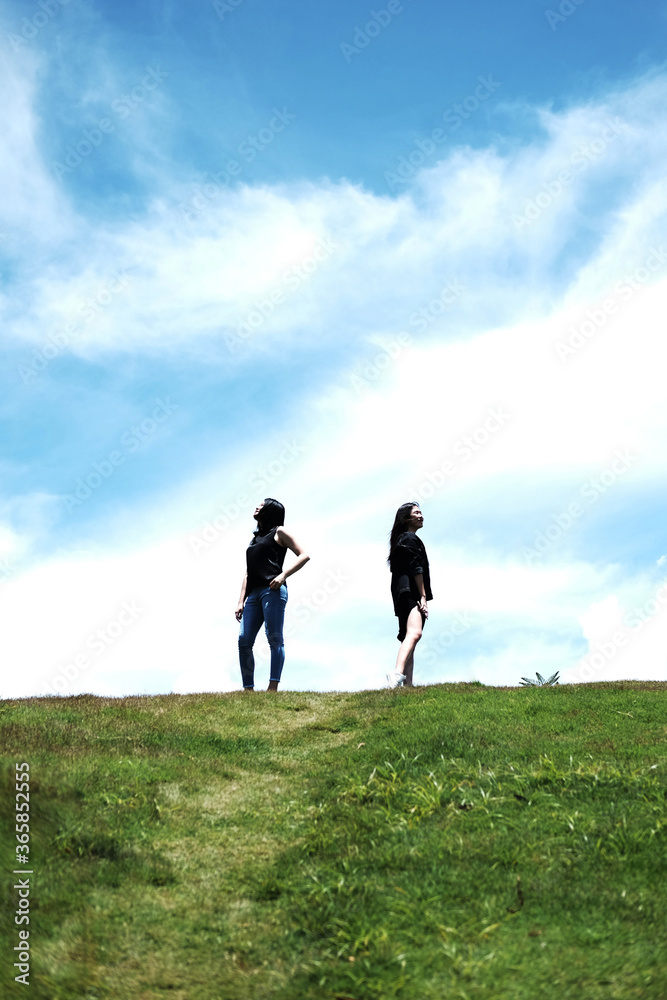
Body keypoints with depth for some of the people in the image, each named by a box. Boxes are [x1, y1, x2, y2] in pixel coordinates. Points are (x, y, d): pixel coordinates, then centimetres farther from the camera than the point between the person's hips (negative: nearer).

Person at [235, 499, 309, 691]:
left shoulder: (279, 532, 10)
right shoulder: (255, 539, 29)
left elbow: (304, 556, 2)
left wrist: (283, 575, -12)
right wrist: (241, 601, 14)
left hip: (272, 590, -7)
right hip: (254, 594, 7)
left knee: (274, 638, -13)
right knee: (244, 641, -6)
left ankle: (273, 687, -22)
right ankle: (248, 689, -6)